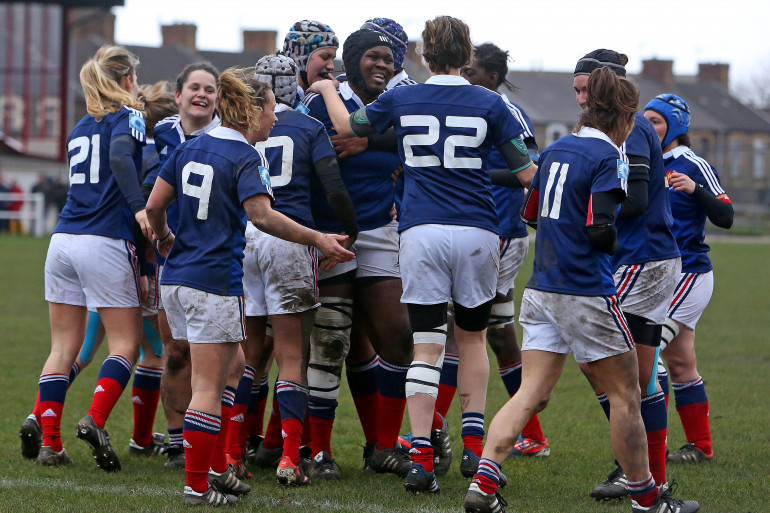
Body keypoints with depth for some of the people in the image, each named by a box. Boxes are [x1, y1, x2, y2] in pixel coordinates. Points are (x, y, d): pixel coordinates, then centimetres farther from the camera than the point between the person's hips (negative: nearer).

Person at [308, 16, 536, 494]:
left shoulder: (401, 100, 4)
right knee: (473, 337, 18)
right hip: (477, 233, 0)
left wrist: (328, 90, 38)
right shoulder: (489, 104, 0)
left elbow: (347, 126, 20)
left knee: (427, 347, 0)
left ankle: (421, 457, -10)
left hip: (421, 232, 0)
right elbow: (526, 175, 2)